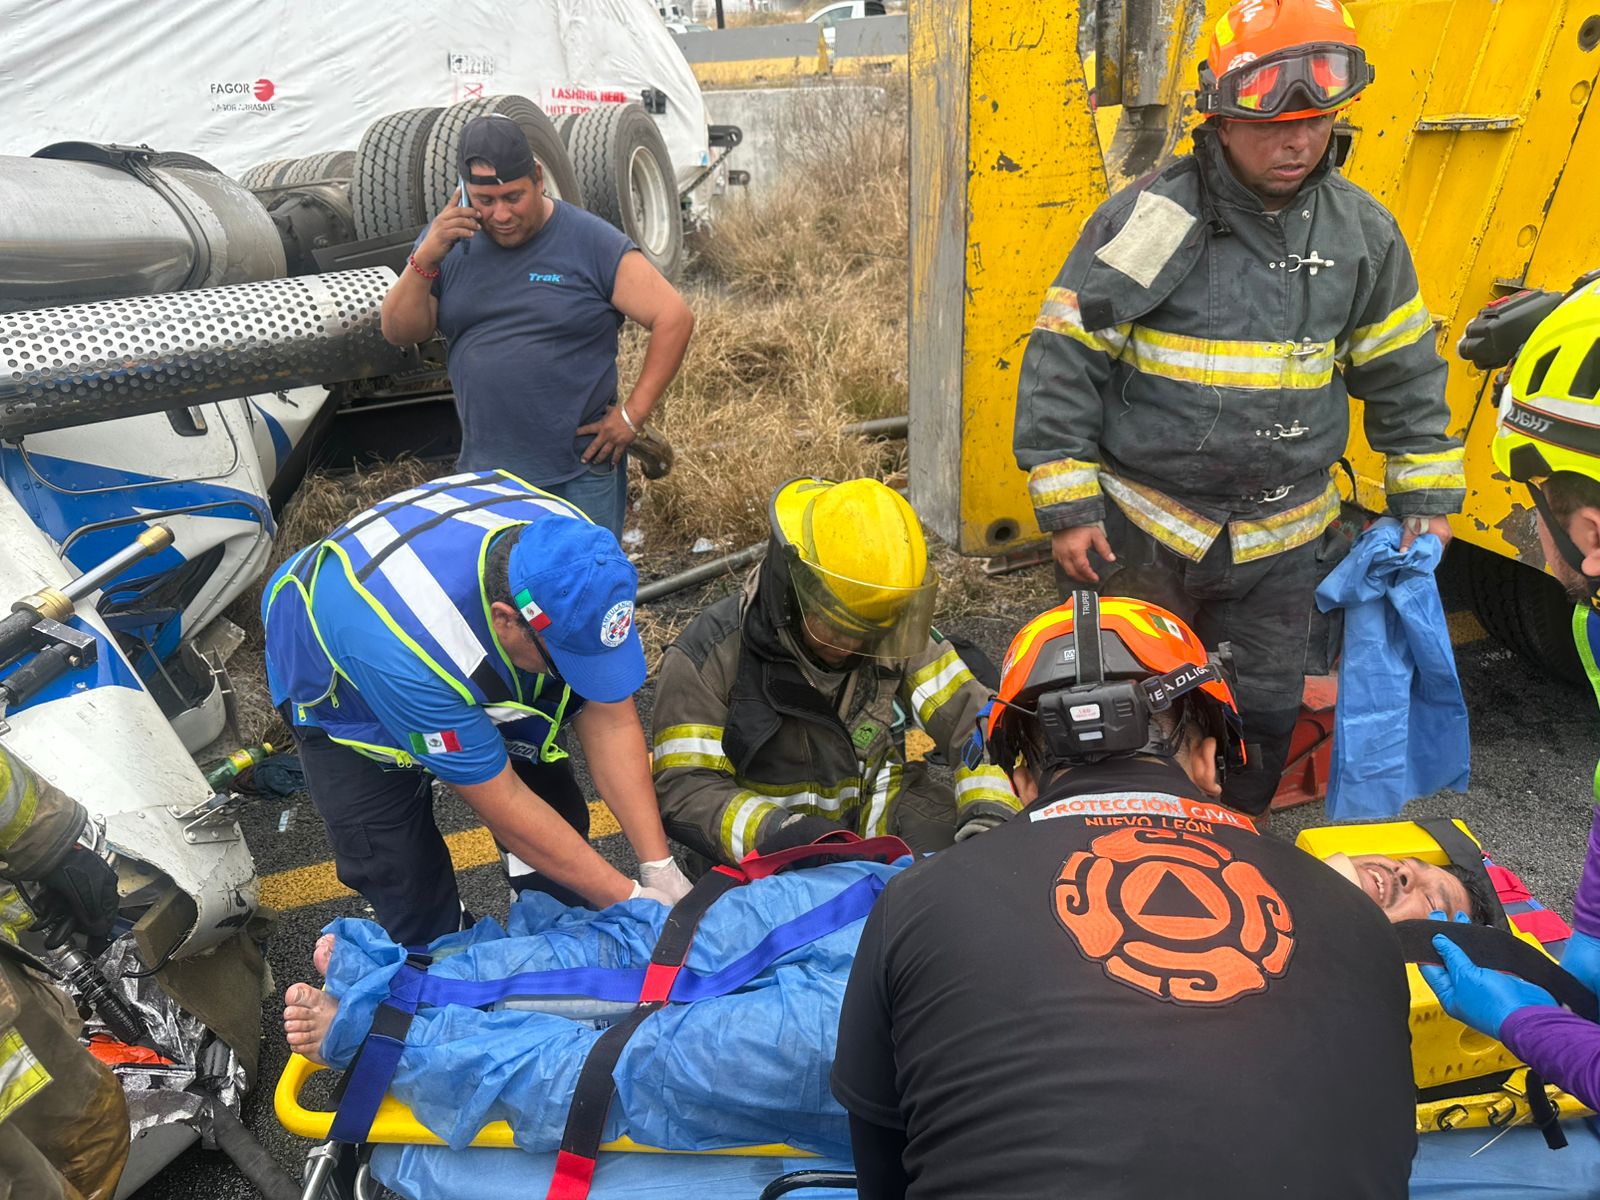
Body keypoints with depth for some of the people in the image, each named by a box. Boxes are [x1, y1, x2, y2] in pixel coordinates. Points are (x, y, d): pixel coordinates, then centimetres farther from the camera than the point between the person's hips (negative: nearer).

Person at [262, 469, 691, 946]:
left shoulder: (577, 562, -31)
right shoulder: (410, 653, -45)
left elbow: (611, 719, -20)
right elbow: (500, 801, -32)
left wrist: (659, 867, -21)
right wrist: (628, 898, -25)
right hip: (342, 692, -4)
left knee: (556, 817, -2)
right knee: (410, 890, -7)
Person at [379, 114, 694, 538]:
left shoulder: (592, 242, -7)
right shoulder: (450, 240, 5)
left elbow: (674, 318, -9)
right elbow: (400, 333, 4)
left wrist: (633, 414, -13)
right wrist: (425, 259, -12)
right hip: (480, 472, 4)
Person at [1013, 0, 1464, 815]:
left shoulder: (1362, 232, 1)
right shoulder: (1146, 219, -12)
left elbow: (1404, 374, 11)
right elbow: (1062, 362, -10)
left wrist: (1427, 497, 9)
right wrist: (1066, 506, -13)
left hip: (1280, 536, 4)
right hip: (1140, 528, -3)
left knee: (1265, 713, 15)